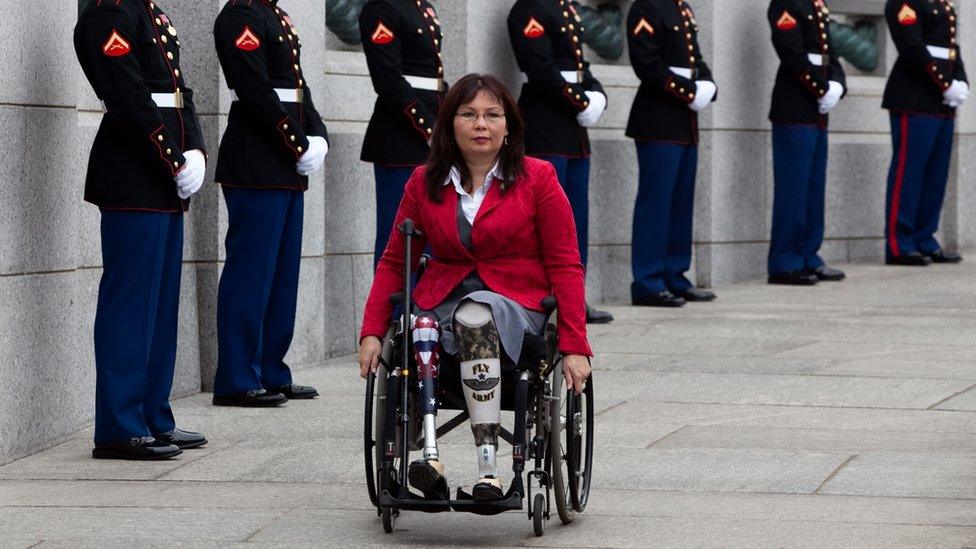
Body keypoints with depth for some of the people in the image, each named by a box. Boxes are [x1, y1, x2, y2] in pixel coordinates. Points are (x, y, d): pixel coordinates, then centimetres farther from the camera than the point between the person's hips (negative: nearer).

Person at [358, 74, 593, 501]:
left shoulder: (537, 179, 3)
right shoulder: (425, 184, 12)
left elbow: (565, 266, 2)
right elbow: (394, 262, 13)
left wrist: (574, 346, -7)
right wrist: (372, 333, 0)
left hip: (516, 304, -3)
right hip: (443, 301, 3)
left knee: (476, 315, -38)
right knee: (419, 330, -34)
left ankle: (488, 466, -44)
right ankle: (428, 455, -47)